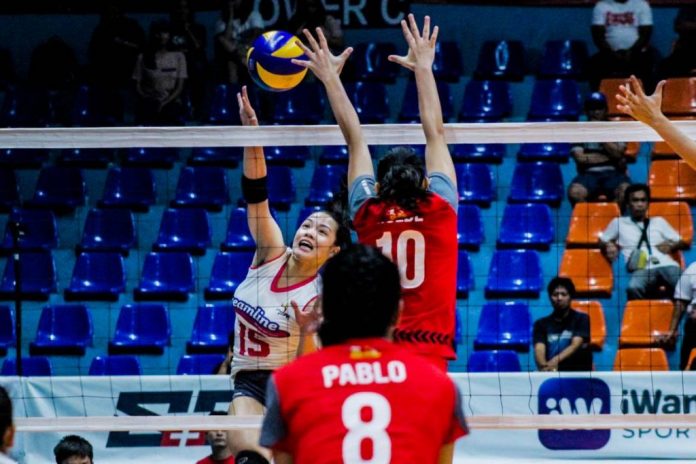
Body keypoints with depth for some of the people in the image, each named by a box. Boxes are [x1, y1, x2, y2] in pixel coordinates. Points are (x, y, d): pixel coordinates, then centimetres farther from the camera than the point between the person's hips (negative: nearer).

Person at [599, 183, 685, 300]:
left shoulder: (659, 221, 28)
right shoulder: (619, 223, 25)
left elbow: (682, 243, 27)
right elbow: (601, 242, 30)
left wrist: (671, 246, 4)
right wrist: (609, 246, 6)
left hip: (666, 264, 2)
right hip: (642, 269, -2)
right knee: (633, 288, -40)